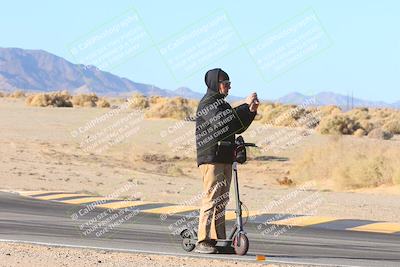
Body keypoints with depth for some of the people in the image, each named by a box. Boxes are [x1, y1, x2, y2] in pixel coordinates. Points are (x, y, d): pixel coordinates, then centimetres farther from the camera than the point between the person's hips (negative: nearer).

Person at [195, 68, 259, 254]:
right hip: (211, 157, -9)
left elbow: (238, 127, 22)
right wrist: (245, 106, -20)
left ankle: (218, 240, 9)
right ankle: (203, 241, -12)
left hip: (225, 158, 9)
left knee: (222, 200, 7)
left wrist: (251, 112, 8)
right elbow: (221, 122, -24)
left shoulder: (222, 104, 21)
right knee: (211, 198, -12)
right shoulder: (207, 104, -7)